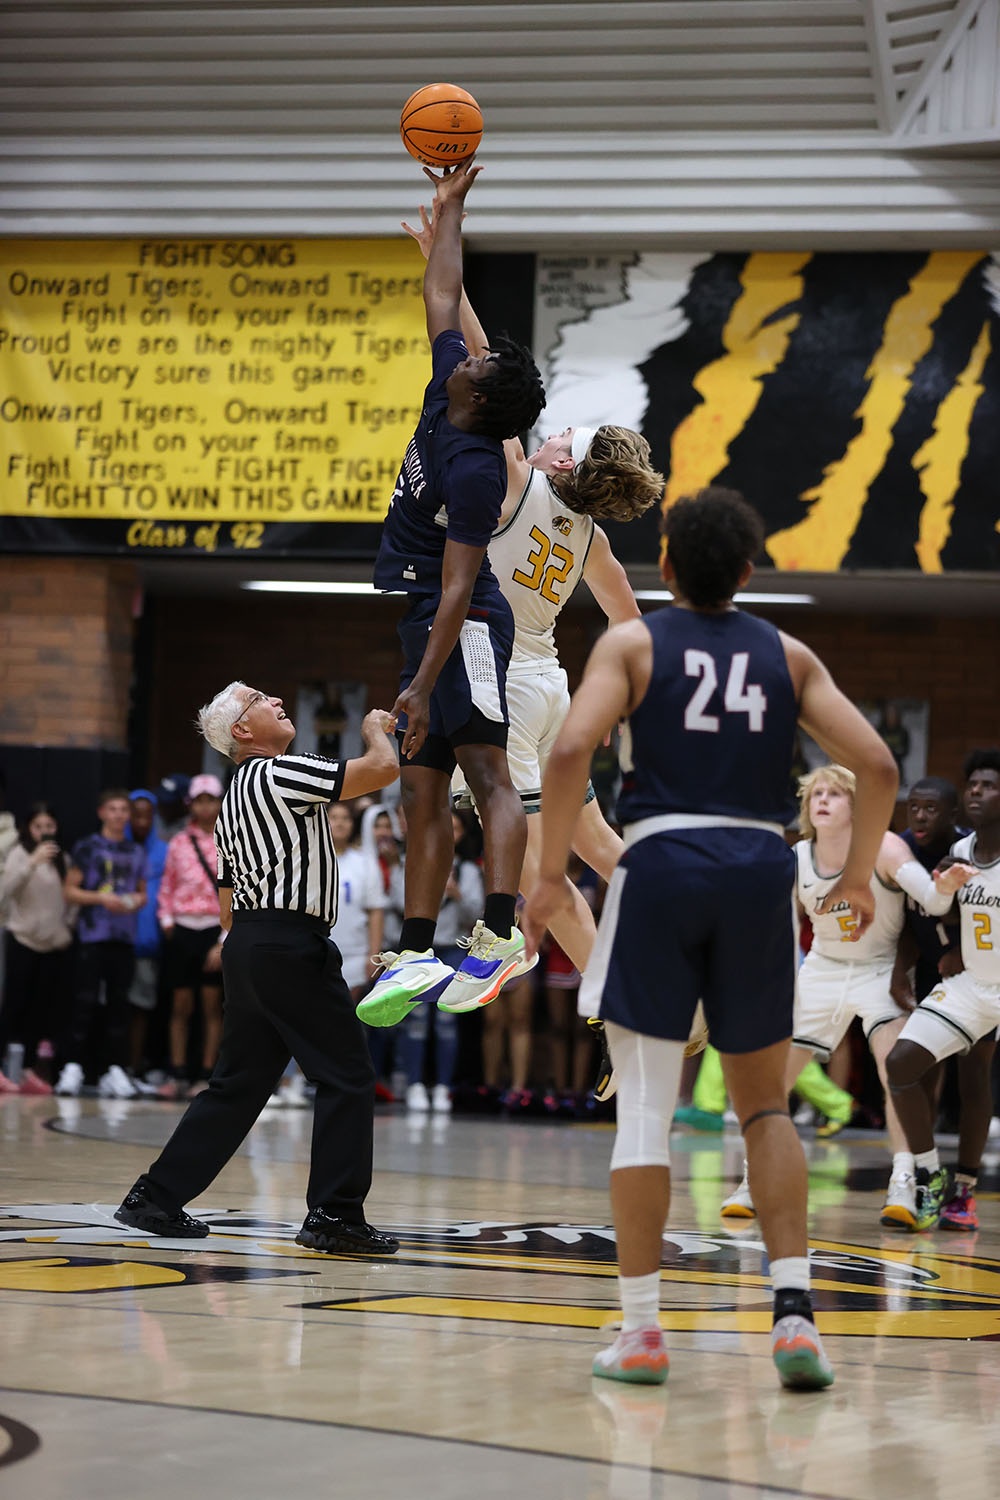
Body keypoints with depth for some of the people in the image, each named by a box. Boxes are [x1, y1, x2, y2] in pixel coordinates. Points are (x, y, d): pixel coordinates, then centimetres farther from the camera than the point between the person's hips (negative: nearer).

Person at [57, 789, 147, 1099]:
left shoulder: (136, 853, 15)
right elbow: (70, 890, 0)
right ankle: (72, 1067, -6)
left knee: (119, 1003, 3)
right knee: (86, 1002, -9)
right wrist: (102, 898, -13)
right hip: (93, 935, -4)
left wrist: (136, 901, -2)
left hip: (125, 937, 4)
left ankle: (115, 1069, 5)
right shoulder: (87, 848, 2)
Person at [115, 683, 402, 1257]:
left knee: (238, 1083, 12)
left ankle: (155, 1198, 12)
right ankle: (336, 1215, -5)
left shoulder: (233, 804, 20)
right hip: (292, 945, -10)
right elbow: (383, 769, -14)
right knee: (347, 1077, -4)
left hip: (247, 948, 10)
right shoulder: (280, 774, -10)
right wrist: (377, 729, 6)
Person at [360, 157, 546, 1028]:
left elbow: (458, 588, -23)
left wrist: (424, 684, -26)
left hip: (461, 630, -10)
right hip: (420, 622, 10)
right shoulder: (448, 393, 5)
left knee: (486, 769, -17)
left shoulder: (475, 468, -19)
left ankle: (502, 934, -27)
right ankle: (418, 957, 3)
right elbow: (442, 298, 20)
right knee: (423, 792, 5)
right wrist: (449, 210, 25)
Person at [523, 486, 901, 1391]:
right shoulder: (788, 657, 12)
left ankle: (642, 1331, 1)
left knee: (645, 1106, 2)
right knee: (765, 1106, 13)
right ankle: (793, 1308, 1)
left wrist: (552, 875, -4)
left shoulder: (632, 644, 5)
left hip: (662, 863, -2)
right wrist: (857, 880, 15)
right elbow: (877, 766, 3)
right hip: (761, 869, 2)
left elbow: (571, 750, -11)